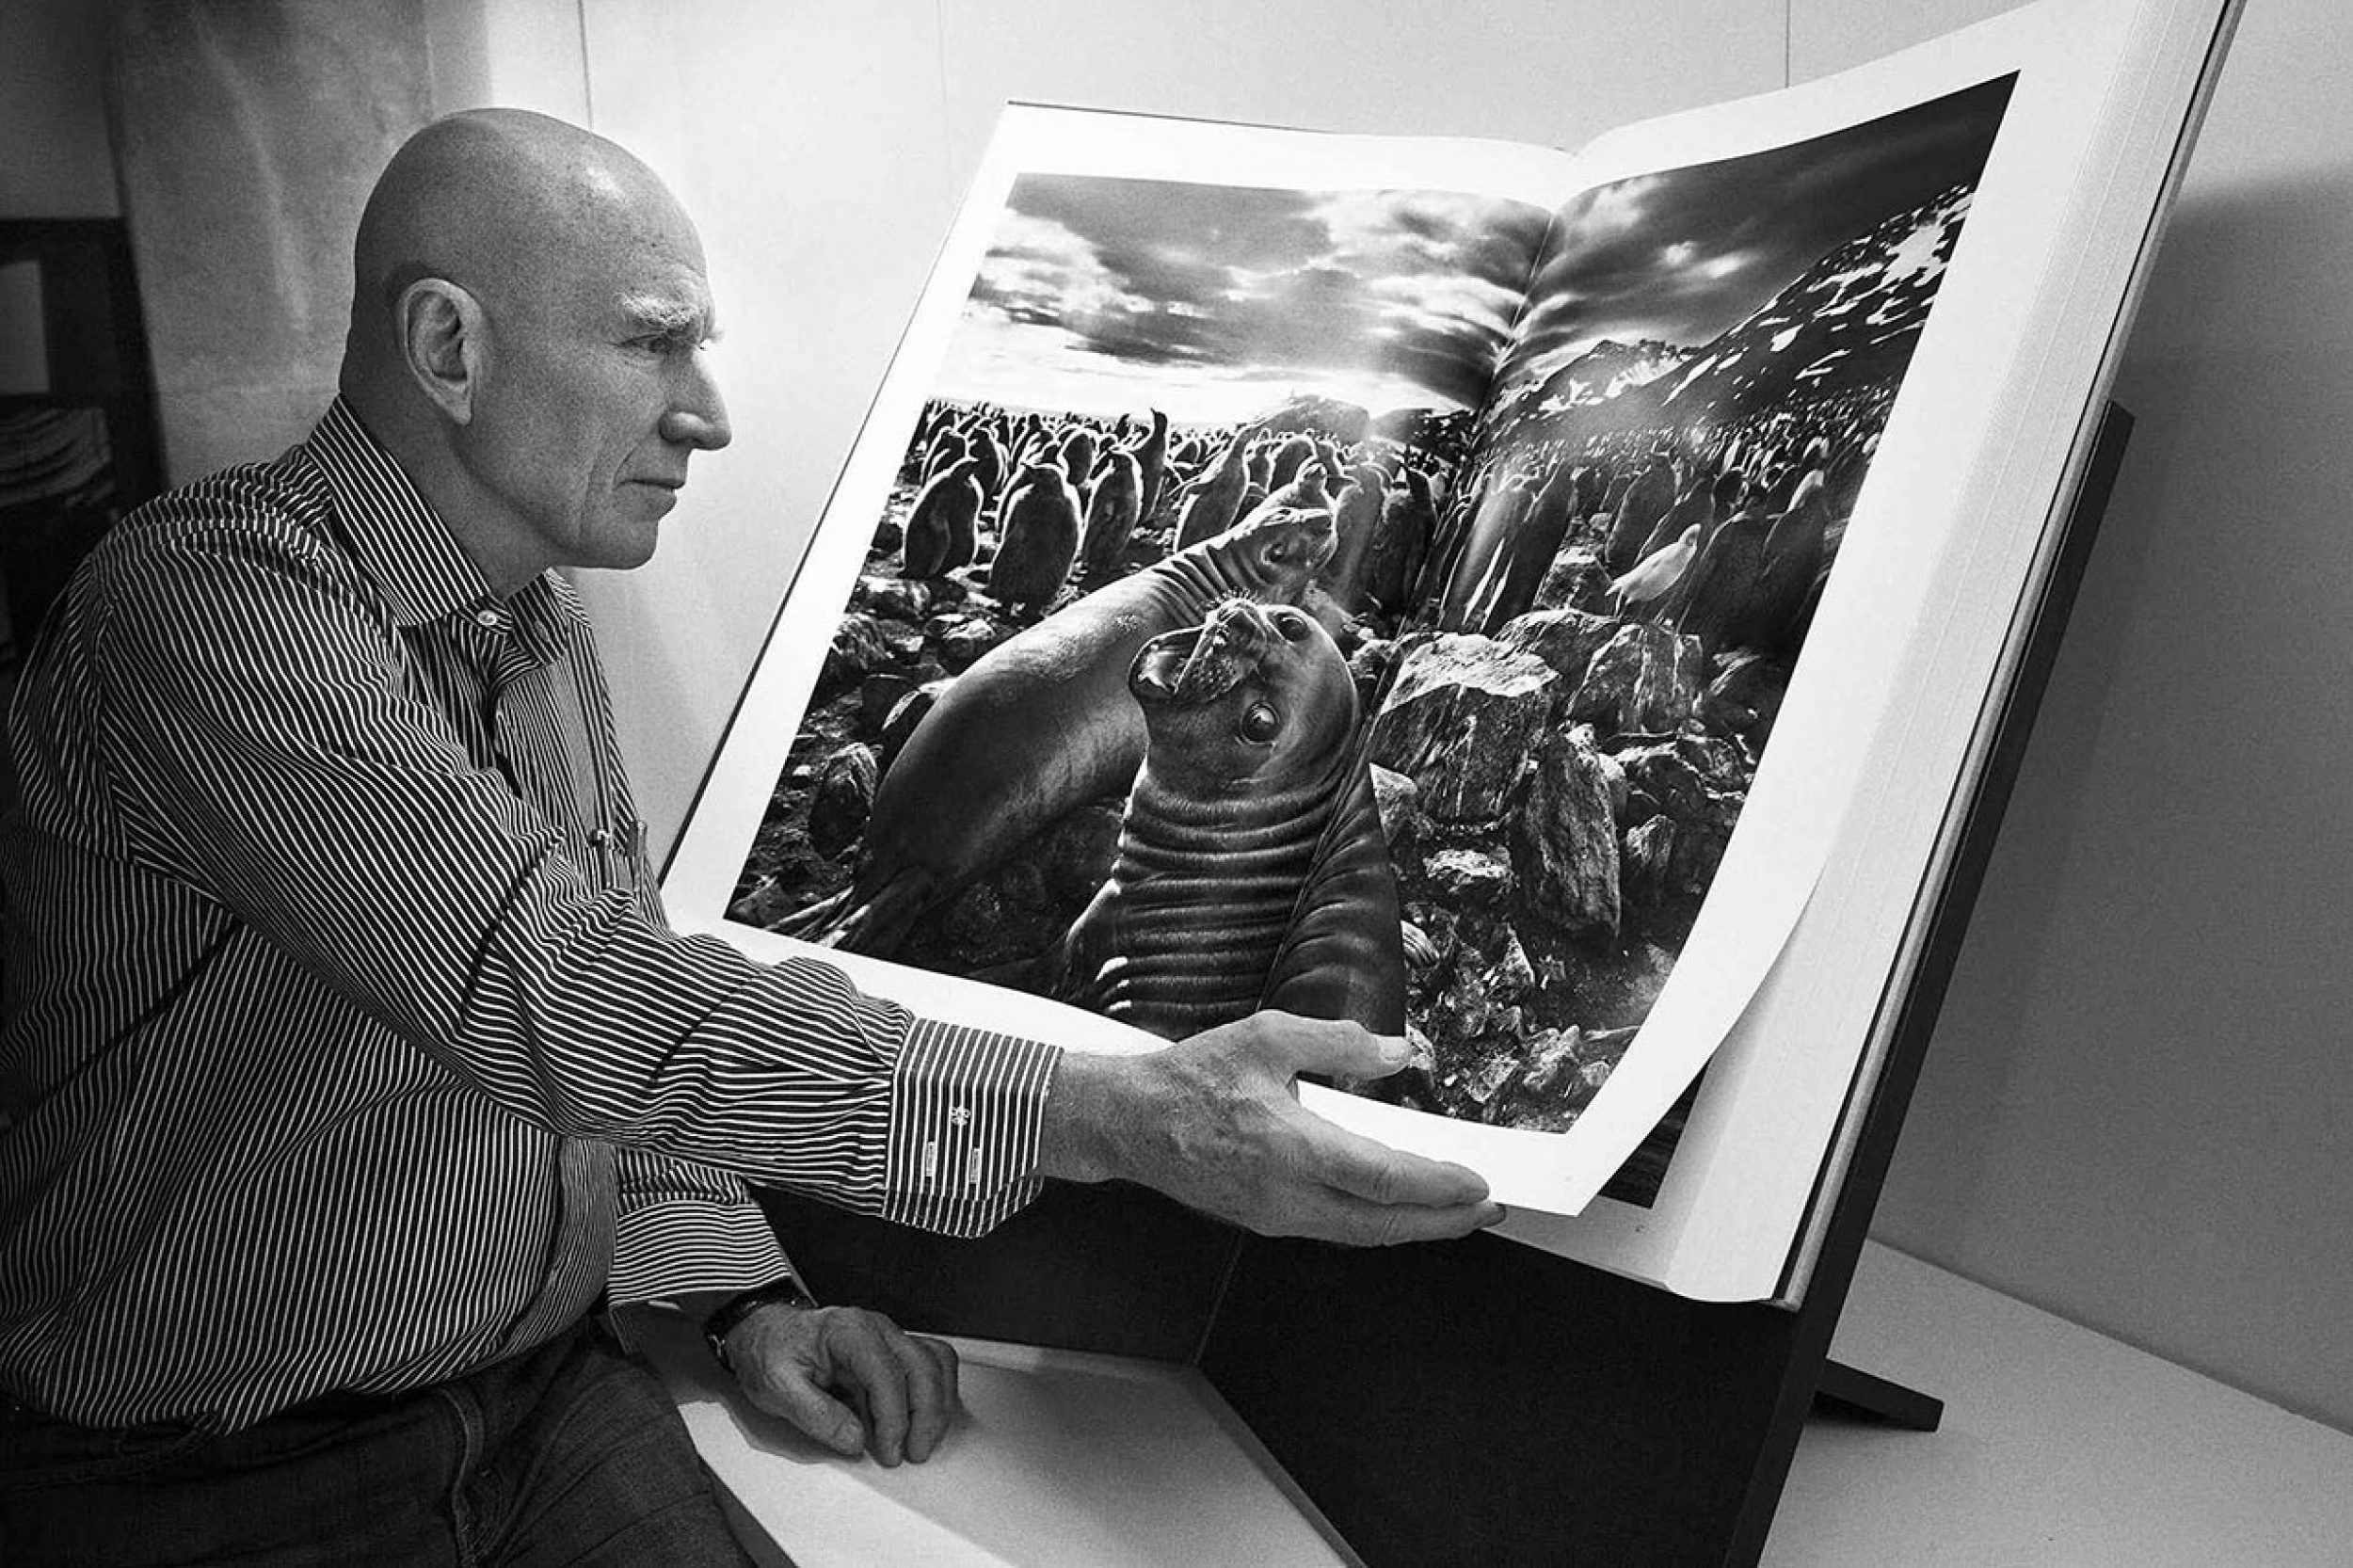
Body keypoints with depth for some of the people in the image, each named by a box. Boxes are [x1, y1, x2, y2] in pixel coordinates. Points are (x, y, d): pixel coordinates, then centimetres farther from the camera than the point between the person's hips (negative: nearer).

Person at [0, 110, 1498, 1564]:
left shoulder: (547, 631, 8)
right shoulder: (209, 600, -20)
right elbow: (551, 998, -30)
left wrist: (746, 1294, -1)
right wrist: (1107, 1113, -32)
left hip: (552, 1389, 6)